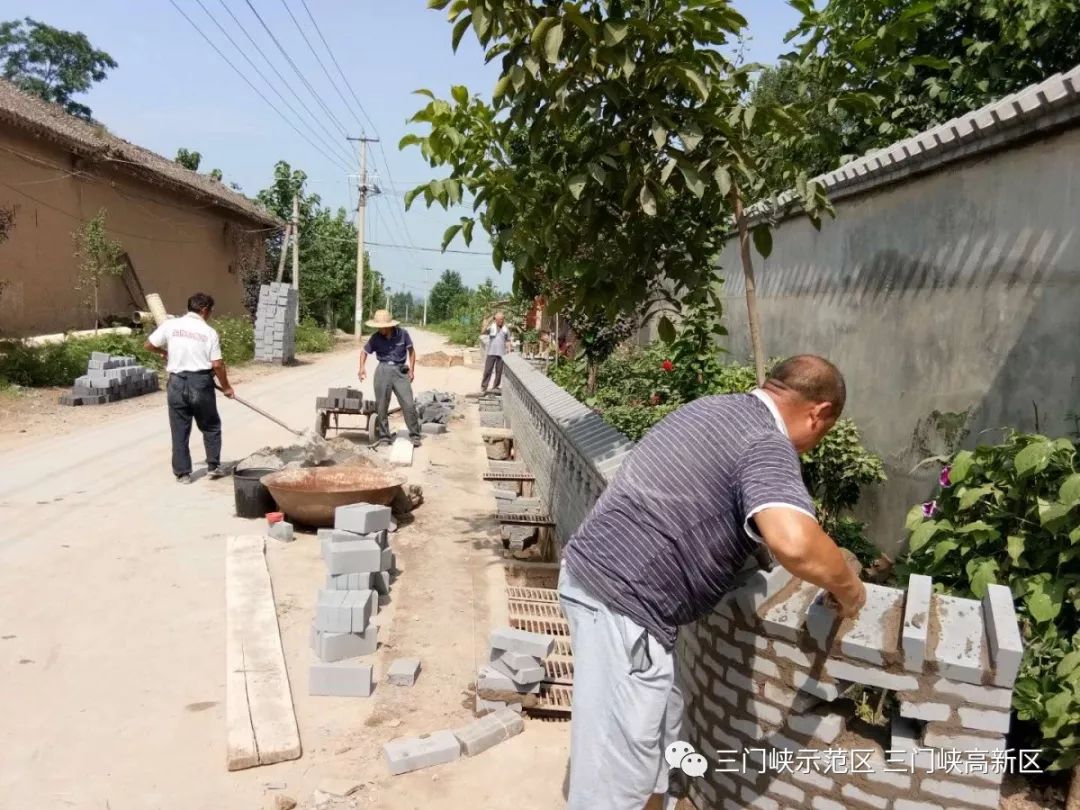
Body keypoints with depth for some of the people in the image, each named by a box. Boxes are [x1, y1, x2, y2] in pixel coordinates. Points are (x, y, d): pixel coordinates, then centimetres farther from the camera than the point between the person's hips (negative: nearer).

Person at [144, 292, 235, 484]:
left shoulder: (170, 325, 1)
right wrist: (226, 387, 6)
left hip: (177, 382, 2)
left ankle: (182, 472, 11)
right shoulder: (209, 332, -4)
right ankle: (213, 466, 16)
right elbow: (217, 364, -7)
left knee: (179, 430, 8)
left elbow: (149, 345, 5)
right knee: (211, 426, 16)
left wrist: (164, 352, 26)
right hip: (201, 382, -2)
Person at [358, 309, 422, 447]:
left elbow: (411, 350, 7)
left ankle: (415, 435, 6)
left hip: (400, 370, -1)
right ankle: (383, 436, 14)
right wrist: (362, 368, -8)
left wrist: (411, 370, 1)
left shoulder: (402, 334, -7)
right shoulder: (375, 338, -4)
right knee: (381, 406, 3)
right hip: (383, 370, 1)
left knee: (408, 404, -4)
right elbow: (364, 352, 9)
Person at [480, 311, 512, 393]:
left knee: (499, 371, 6)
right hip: (491, 352, -2)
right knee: (487, 370, -3)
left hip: (501, 353, 2)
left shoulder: (506, 329, 8)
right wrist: (486, 325, -31)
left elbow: (508, 341, 15)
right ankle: (483, 387, 0)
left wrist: (509, 350, 3)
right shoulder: (491, 327, 0)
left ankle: (496, 387, 16)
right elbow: (482, 333, -15)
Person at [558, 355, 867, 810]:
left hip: (595, 570, 10)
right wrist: (848, 589, -13)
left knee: (659, 723, 25)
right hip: (620, 601, -10)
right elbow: (794, 543, -33)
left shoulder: (716, 408, 14)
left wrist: (749, 547, 36)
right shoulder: (767, 444, -15)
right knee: (619, 770, 3)